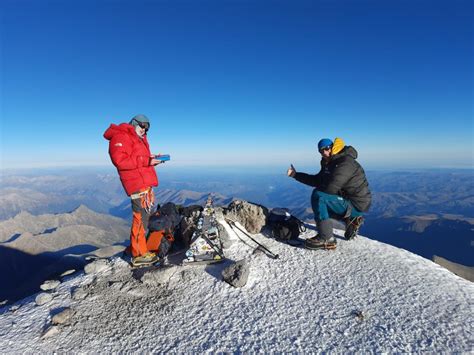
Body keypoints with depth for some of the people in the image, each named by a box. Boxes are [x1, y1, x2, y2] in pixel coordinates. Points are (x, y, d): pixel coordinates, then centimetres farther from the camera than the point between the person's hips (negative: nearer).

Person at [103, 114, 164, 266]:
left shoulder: (139, 139, 26)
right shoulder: (120, 136, -4)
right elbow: (120, 160, -17)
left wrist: (152, 159, 5)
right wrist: (146, 161, -19)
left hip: (145, 182, 10)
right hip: (137, 183, -10)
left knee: (145, 216, 13)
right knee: (141, 217, -9)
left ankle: (135, 247, 25)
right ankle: (139, 254, -1)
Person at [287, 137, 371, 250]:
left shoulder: (345, 163, -19)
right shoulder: (331, 163, 10)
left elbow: (330, 188, -28)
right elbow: (316, 180, 11)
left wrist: (319, 187, -6)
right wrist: (295, 174, 7)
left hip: (357, 206, -10)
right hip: (348, 200, 10)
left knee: (318, 196, -24)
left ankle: (326, 239, -20)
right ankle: (350, 219, 16)